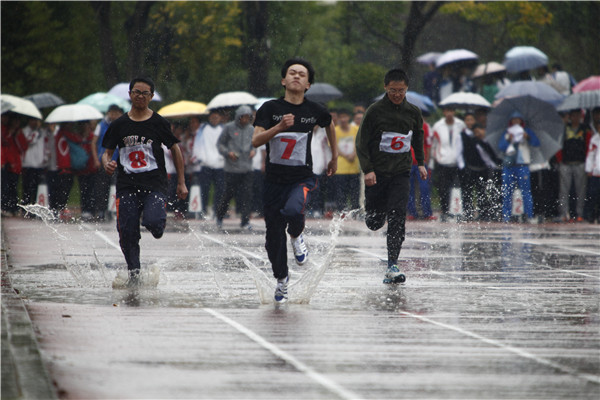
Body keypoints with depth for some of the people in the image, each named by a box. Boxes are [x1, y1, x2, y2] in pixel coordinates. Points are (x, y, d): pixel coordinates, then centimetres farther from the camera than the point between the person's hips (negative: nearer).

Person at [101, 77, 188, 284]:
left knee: (153, 223, -25)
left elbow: (175, 150, 13)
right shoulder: (119, 125, 9)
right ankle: (134, 273, 8)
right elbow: (107, 152, 15)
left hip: (155, 184, -2)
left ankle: (158, 214, 12)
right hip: (127, 186, 2)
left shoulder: (159, 123, 5)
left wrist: (181, 183, 12)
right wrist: (107, 164, -10)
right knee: (127, 233, -6)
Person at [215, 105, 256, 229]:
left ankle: (245, 221, -4)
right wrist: (228, 153, -13)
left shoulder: (251, 129, 11)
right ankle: (219, 216, 23)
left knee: (246, 194, -5)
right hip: (232, 168, -3)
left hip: (247, 168, 3)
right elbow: (220, 144, 4)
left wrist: (253, 150, 1)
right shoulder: (229, 128, 0)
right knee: (229, 193, 2)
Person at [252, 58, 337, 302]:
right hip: (274, 179, 1)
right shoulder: (270, 108, -6)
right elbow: (255, 141, -16)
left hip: (303, 178, -1)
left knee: (292, 211, -33)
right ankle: (281, 278, 32)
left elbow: (329, 125, 22)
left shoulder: (315, 111, -2)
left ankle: (296, 237, 3)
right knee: (274, 234, 7)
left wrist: (334, 158, 27)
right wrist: (279, 127, -30)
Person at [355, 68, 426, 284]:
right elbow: (361, 142, -5)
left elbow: (418, 136, 23)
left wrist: (420, 163, 21)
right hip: (376, 174, -1)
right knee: (374, 223, 5)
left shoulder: (413, 112, 4)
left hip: (401, 173, 1)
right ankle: (370, 212, 44)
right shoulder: (375, 111, -7)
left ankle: (392, 266, -15)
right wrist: (367, 169, -14)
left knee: (397, 218, -14)